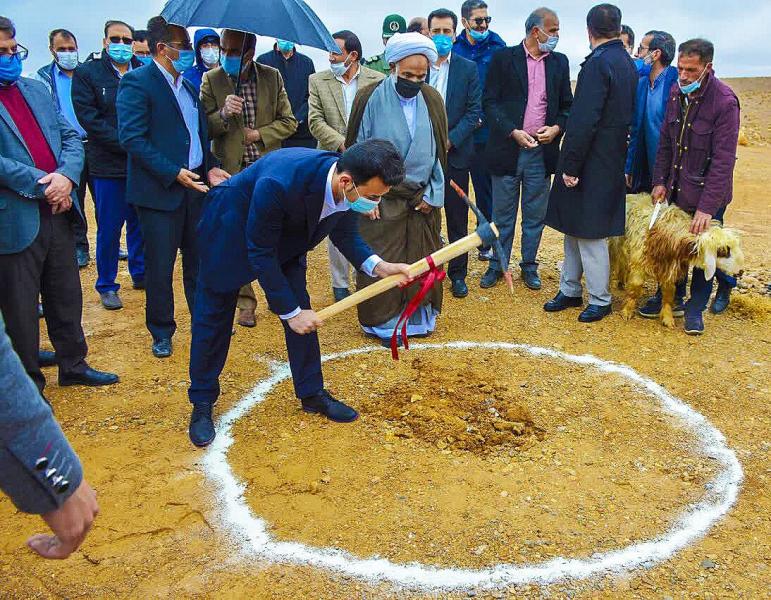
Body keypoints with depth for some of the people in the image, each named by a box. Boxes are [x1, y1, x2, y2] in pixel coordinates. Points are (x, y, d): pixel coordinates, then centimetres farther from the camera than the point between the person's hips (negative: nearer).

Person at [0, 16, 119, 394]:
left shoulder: (37, 90, 13)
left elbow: (70, 137, 8)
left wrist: (66, 176, -10)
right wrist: (42, 185, -19)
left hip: (57, 210, 6)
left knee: (66, 296, 16)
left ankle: (73, 365, 32)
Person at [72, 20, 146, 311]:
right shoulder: (87, 73, -1)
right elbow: (89, 118, -9)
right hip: (109, 165, -2)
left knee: (140, 224, 13)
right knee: (109, 228, 5)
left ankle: (140, 274, 30)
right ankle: (106, 285, 18)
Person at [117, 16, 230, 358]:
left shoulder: (188, 86, 14)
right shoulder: (137, 83, -9)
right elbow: (132, 138, -17)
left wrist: (209, 167, 3)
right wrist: (174, 173, -21)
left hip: (195, 187, 7)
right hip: (159, 191, -6)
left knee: (198, 261, 14)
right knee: (160, 267, 3)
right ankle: (161, 333, 19)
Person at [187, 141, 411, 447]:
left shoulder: (349, 186, -24)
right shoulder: (278, 183, -44)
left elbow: (345, 234, -4)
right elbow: (260, 253, -30)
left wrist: (378, 266, -22)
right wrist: (290, 312, -24)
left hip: (285, 231, 6)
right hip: (232, 228, -5)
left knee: (301, 309, 4)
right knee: (214, 316, 3)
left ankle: (312, 393, 20)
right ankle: (202, 403, 20)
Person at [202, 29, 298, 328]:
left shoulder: (272, 77, 2)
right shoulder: (212, 80, -2)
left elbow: (288, 122, 5)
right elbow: (204, 127, -5)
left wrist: (259, 134, -8)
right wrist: (224, 114, -24)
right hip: (232, 172, -1)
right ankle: (245, 302, 15)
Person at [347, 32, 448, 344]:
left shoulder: (432, 100, 3)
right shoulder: (370, 98, -7)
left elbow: (439, 151, 8)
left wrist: (433, 194, 1)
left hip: (423, 199, 3)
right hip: (381, 201, -3)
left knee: (422, 260, 9)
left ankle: (419, 315, 27)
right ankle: (384, 322, 18)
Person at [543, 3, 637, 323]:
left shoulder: (598, 63, -17)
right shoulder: (627, 63, 11)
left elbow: (584, 121, -22)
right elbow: (627, 115, 15)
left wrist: (571, 166, -17)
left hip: (592, 165, -9)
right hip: (613, 162, 9)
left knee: (590, 233, 1)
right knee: (575, 228, 16)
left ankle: (600, 300, 12)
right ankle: (570, 291, 26)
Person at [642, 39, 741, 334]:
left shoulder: (724, 101, -19)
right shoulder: (676, 91, -1)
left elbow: (723, 160, -21)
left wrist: (707, 207, -23)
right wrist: (660, 180, 4)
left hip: (707, 192, -5)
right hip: (677, 188, 5)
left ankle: (695, 309, 19)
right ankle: (671, 296, 29)